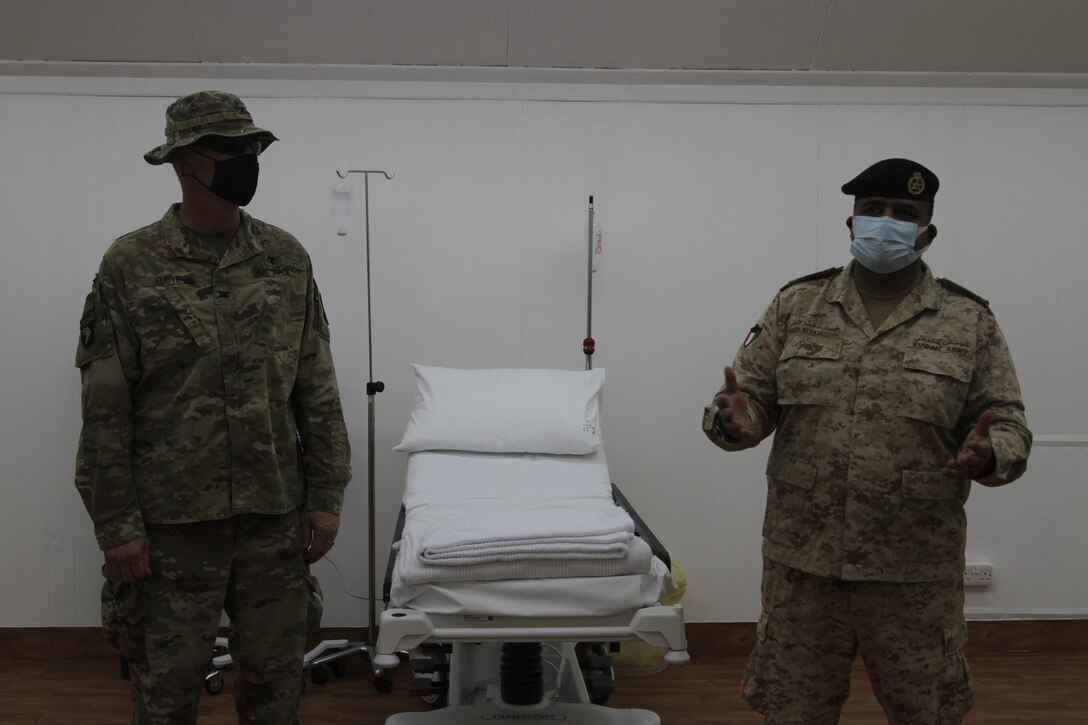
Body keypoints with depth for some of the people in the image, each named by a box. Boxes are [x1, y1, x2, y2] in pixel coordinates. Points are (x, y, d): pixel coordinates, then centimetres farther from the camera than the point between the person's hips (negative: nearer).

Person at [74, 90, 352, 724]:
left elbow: (318, 390, 5)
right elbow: (105, 409, -4)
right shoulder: (130, 266, -4)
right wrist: (116, 523, -7)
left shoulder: (287, 259, 4)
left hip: (275, 514, 3)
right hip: (171, 522, -2)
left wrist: (326, 494, 1)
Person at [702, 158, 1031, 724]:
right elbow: (753, 396, 4)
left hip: (916, 574, 0)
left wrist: (987, 456, -20)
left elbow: (1008, 424, 2)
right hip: (800, 563, 1)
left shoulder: (969, 321, 2)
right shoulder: (796, 305, 5)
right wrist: (734, 420, -19)